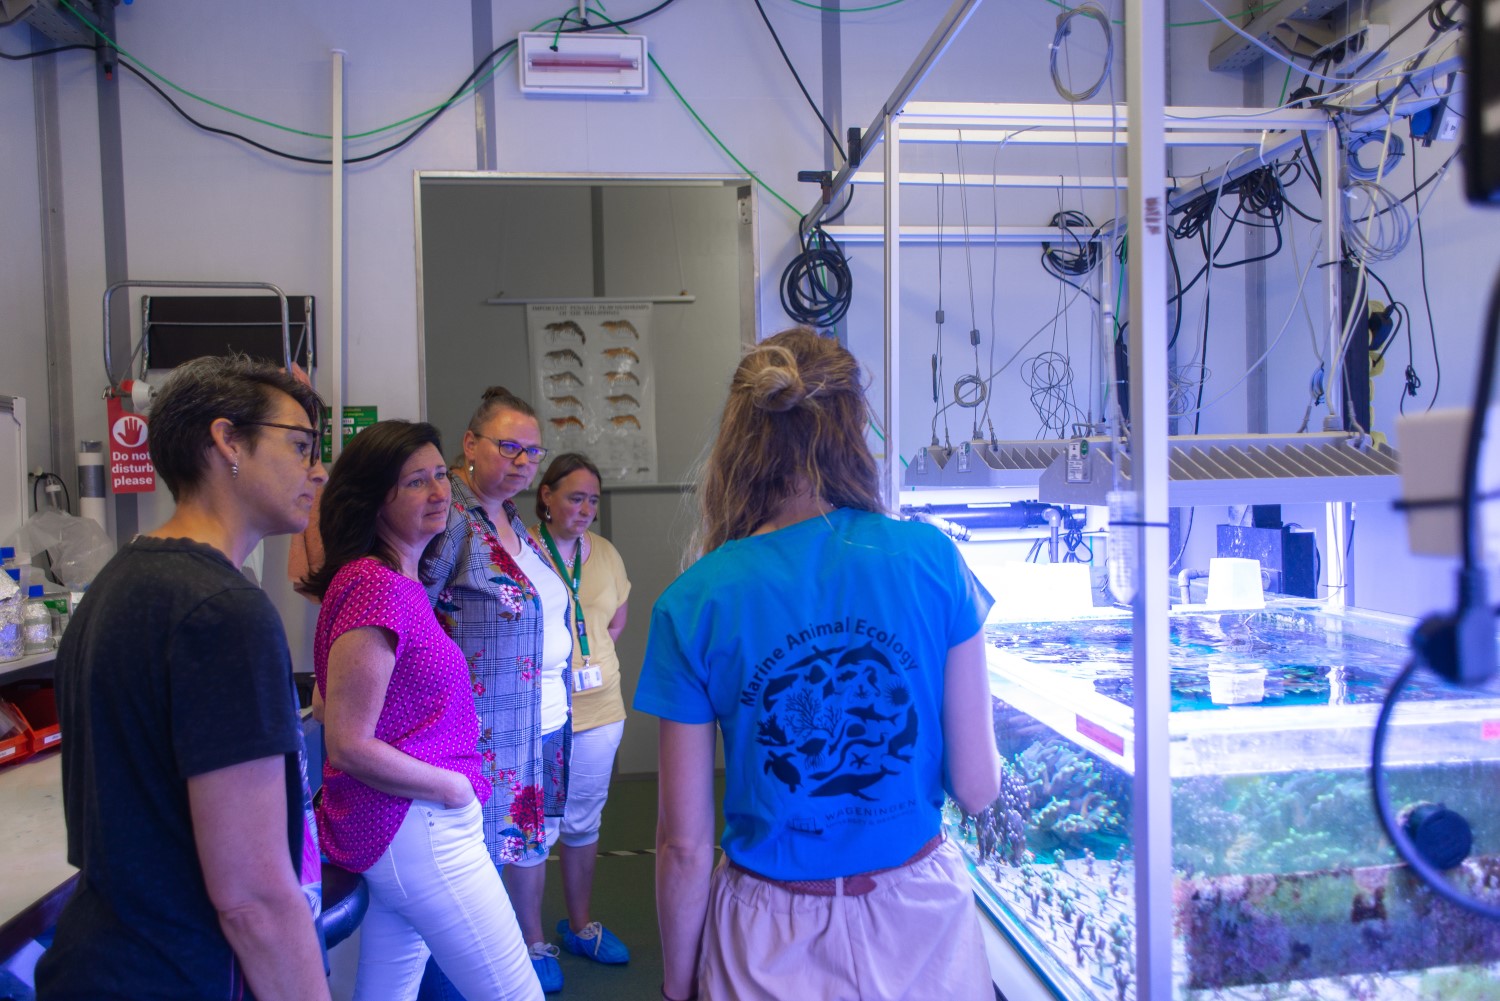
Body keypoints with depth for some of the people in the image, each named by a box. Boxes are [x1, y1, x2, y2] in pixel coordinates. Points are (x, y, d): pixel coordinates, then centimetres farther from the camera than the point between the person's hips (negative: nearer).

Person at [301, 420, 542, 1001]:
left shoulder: (402, 583, 11)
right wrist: (456, 789, -12)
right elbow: (349, 745, -21)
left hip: (405, 827, 10)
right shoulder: (375, 587, -19)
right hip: (419, 829, -10)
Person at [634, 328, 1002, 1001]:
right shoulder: (933, 559, -13)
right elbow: (977, 788, -8)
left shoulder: (693, 603, -16)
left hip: (774, 944, -1)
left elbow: (684, 844, -11)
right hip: (918, 913, 2)